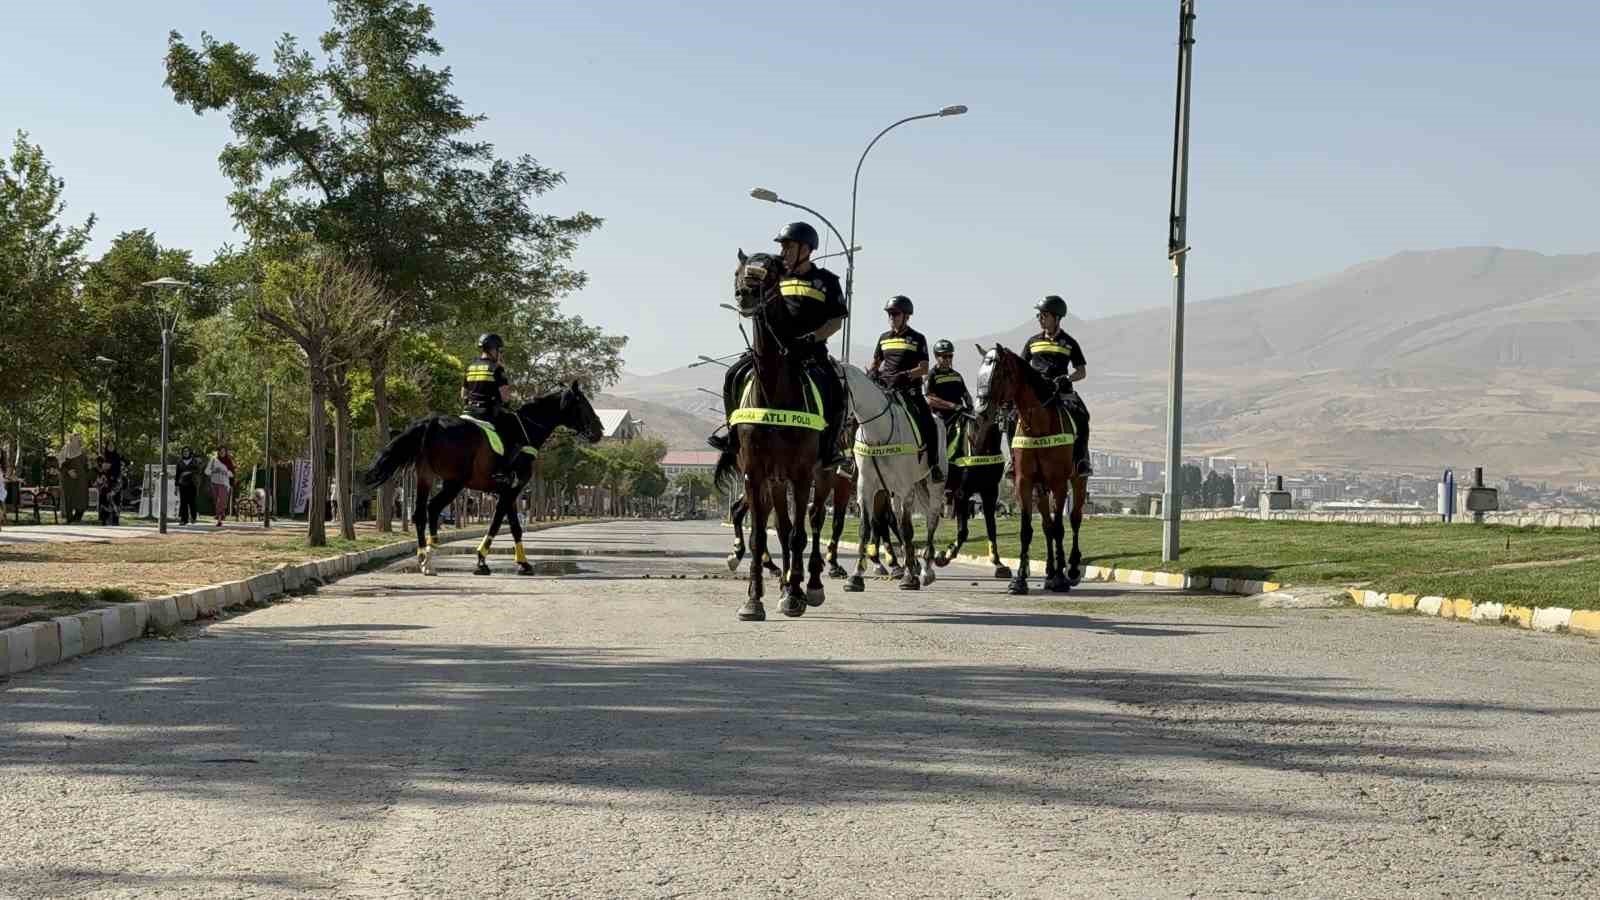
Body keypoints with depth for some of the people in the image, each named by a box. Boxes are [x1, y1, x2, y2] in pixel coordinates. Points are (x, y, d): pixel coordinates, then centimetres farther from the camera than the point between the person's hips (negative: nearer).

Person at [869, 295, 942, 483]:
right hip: (885, 388, 3)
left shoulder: (917, 338, 3)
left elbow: (924, 368, -4)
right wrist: (871, 372, 1)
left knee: (928, 424, -18)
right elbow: (875, 362, 24)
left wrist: (906, 375, -21)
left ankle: (934, 464, -8)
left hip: (910, 390, -3)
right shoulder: (884, 338, 15)